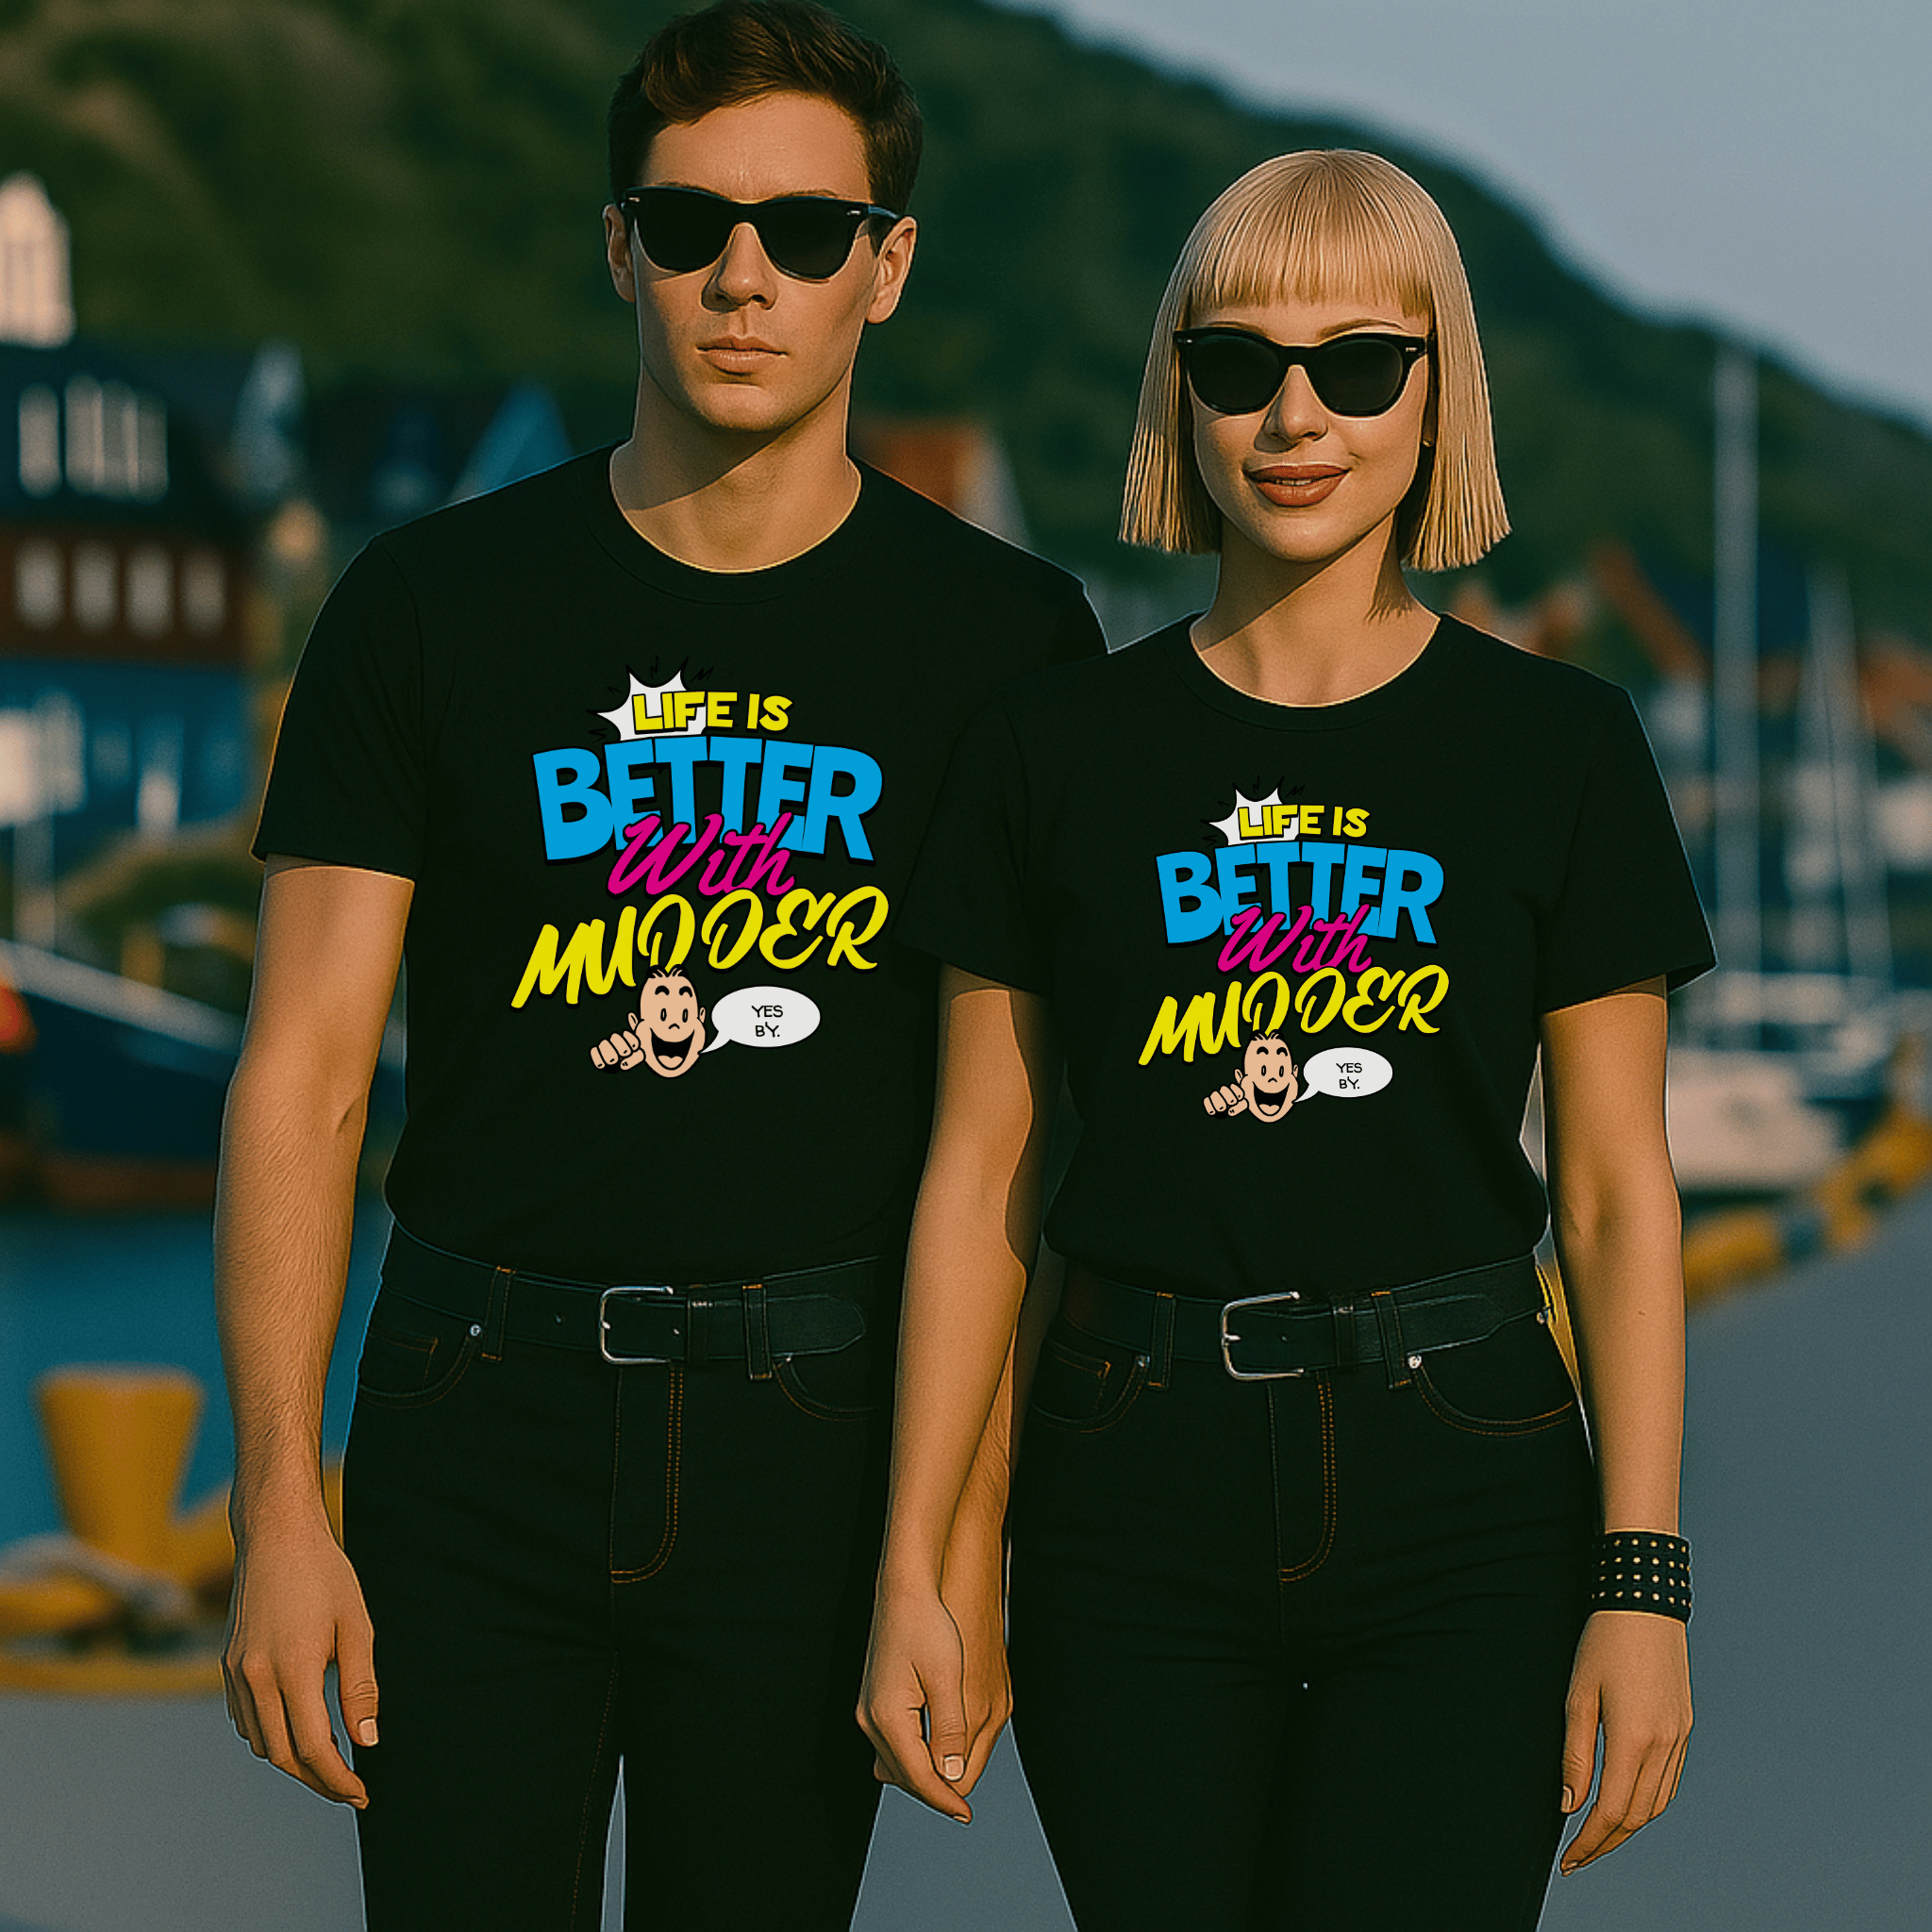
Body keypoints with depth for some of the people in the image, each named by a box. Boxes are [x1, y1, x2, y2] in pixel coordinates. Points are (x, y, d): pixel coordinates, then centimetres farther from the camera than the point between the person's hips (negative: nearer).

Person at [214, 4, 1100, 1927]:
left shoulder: (1004, 637, 3)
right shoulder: (431, 609, 3)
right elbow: (302, 1077, 1)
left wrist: (992, 1509, -3)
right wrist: (276, 1502, -6)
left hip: (814, 1428, 0)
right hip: (484, 1414, 0)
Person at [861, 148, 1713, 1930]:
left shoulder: (1558, 746, 3)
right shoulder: (1058, 750, 5)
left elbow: (1616, 1192, 3)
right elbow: (980, 1181, 6)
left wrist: (1645, 1577, -4)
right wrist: (911, 1571, 2)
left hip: (1461, 1518, -1)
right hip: (1134, 1506, 1)